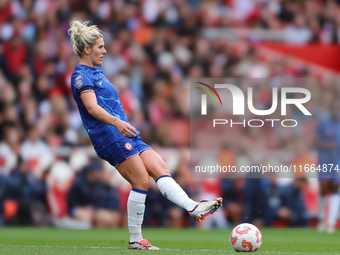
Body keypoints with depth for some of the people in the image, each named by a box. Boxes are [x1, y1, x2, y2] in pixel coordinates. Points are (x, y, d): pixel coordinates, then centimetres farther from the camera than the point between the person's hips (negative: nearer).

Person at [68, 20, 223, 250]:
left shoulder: (95, 72, 24)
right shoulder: (81, 75, -7)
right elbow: (92, 107, -22)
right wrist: (116, 123, -36)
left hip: (126, 135, 9)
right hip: (109, 136, -9)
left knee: (160, 168, -7)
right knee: (142, 181, -14)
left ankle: (193, 207, -22)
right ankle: (135, 240, -11)